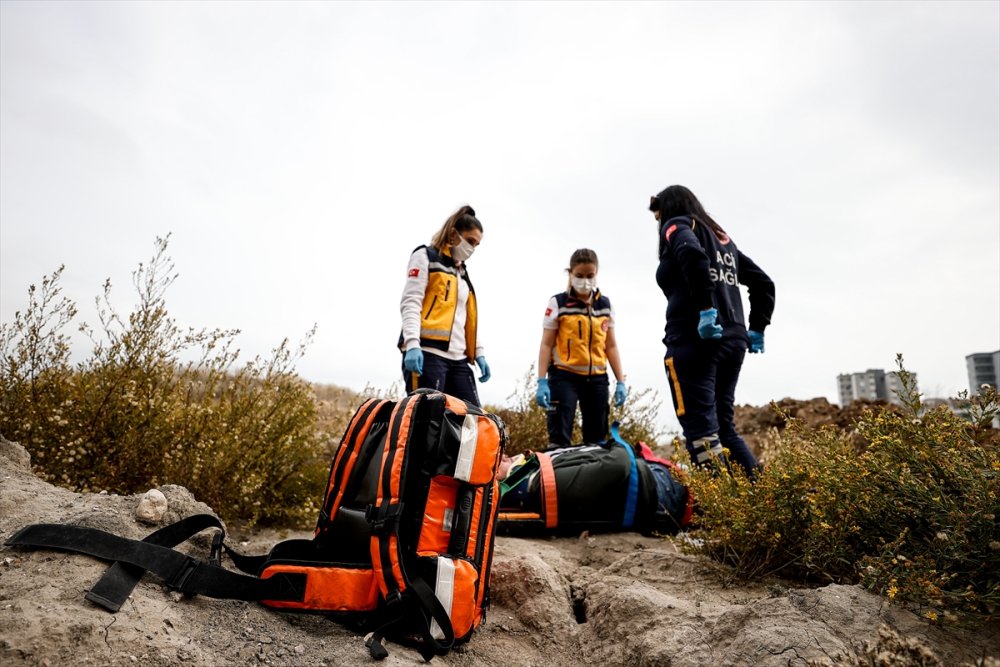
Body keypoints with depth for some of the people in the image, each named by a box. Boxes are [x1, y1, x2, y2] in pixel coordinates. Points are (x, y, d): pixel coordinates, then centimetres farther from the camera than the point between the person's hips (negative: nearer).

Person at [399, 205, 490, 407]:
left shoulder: (463, 273, 27)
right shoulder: (426, 257, 7)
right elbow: (410, 303, -6)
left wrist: (478, 352, 17)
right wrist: (412, 344, -19)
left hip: (458, 358, 7)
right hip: (427, 354, -7)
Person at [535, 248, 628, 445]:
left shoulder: (605, 305, 9)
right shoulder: (558, 303, -2)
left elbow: (611, 346, 12)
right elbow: (546, 344, -4)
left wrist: (620, 381, 6)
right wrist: (542, 381, -12)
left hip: (597, 379, 4)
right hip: (564, 377, -4)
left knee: (597, 439, 8)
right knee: (559, 438, -7)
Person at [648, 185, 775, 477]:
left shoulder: (677, 225, 6)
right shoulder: (723, 237, 27)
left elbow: (693, 255, -19)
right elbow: (763, 283, 25)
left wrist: (705, 309, -21)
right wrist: (756, 329, 22)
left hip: (693, 338, -8)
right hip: (733, 339, 8)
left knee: (701, 432, -10)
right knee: (723, 427, 13)